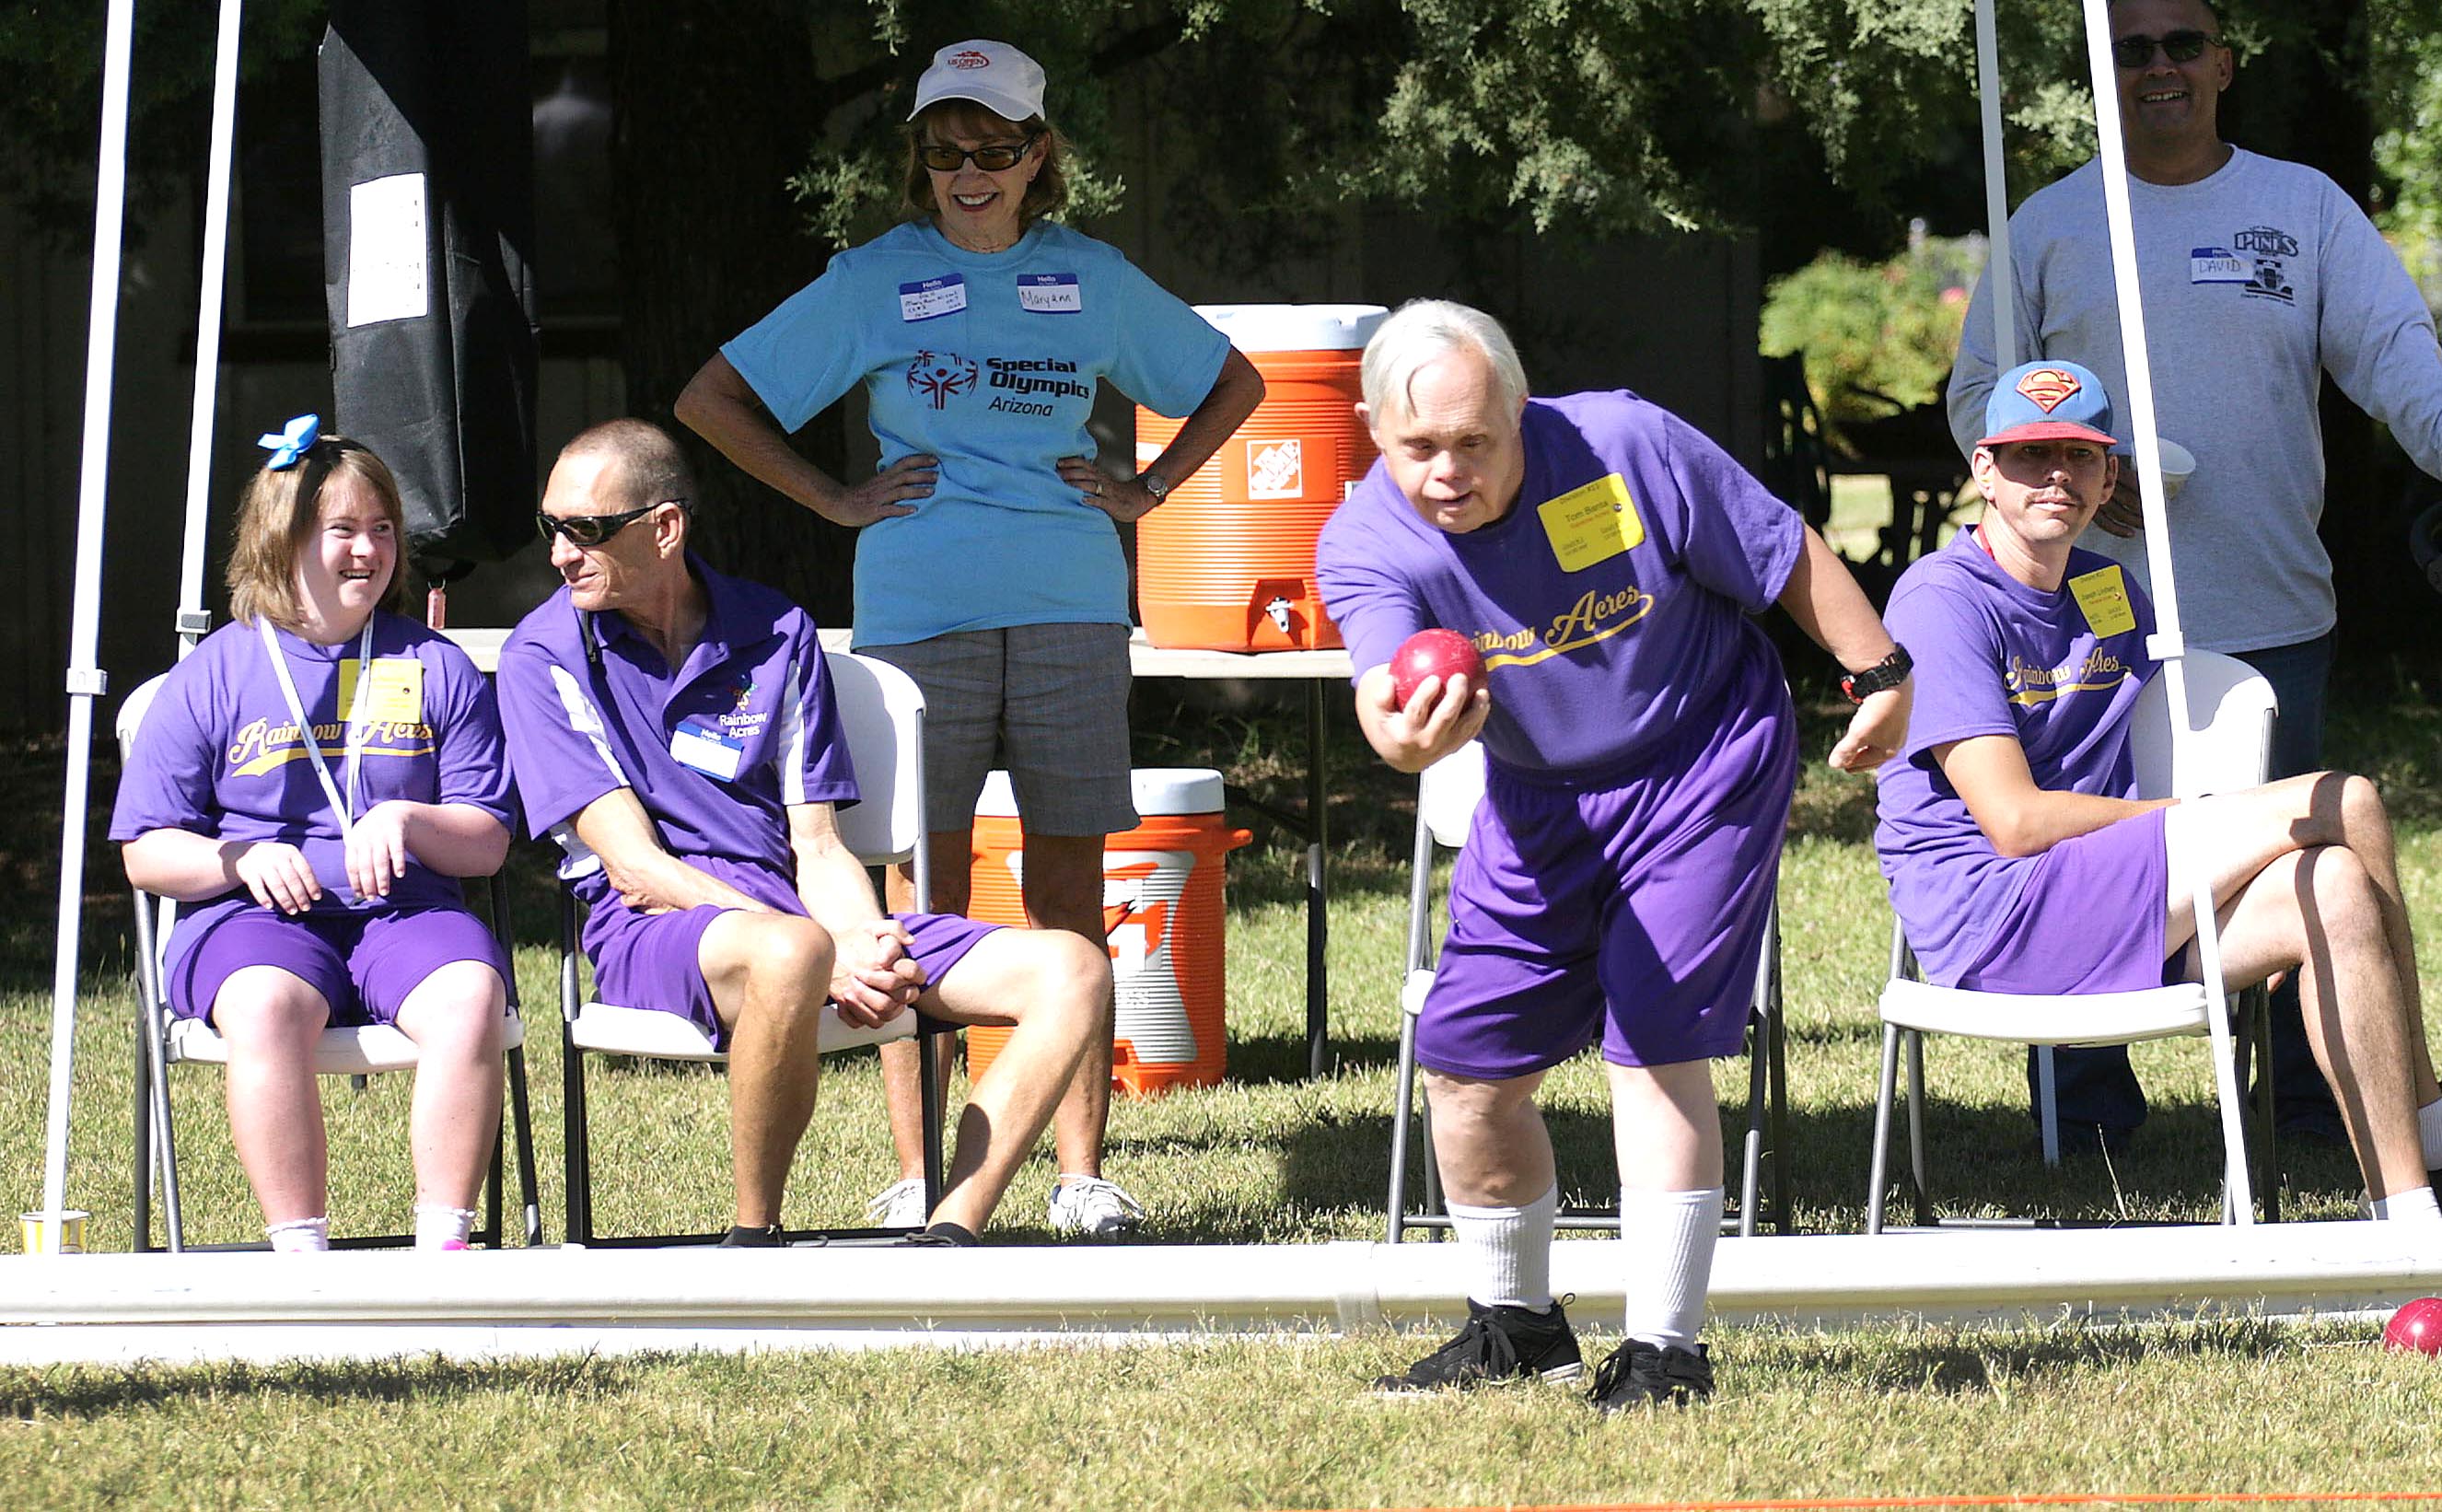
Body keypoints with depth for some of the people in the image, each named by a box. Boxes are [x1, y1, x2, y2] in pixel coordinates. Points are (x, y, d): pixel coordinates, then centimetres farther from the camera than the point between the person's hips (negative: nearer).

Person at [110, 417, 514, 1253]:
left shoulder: (435, 668, 14)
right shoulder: (212, 675, 10)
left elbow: (487, 844, 11)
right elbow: (146, 852, 9)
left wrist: (408, 822, -10)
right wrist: (242, 859, -11)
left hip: (405, 909, 1)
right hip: (255, 919, -1)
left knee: (471, 994, -33)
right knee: (266, 1007, -37)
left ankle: (443, 1247, -30)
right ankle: (300, 1255, -34)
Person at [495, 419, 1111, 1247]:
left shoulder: (775, 635, 13)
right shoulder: (544, 654, 1)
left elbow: (817, 848, 10)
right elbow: (635, 865, -8)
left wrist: (872, 951, -14)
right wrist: (828, 958, -19)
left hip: (793, 908, 5)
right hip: (654, 929, -5)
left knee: (1072, 970, -14)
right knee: (789, 953, -41)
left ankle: (948, 1242, -22)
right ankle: (751, 1248, -24)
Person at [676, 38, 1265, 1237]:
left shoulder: (1090, 280, 12)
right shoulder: (876, 280, 7)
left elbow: (1234, 385, 24)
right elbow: (712, 399, 10)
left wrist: (1148, 489, 11)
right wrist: (837, 501, 3)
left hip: (1069, 608, 1)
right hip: (918, 613, -1)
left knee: (1070, 895, 1)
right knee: (924, 897, -2)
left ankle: (1081, 1174, 4)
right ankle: (917, 1177, 3)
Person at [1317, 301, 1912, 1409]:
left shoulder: (1627, 447, -23)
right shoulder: (1364, 545, -17)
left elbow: (1787, 558, -9)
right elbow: (1383, 688, -37)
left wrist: (1881, 674, -2)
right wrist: (1406, 736, -60)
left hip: (1703, 765, -4)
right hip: (1539, 799, 4)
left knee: (1654, 1046, -13)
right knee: (1466, 1057, 4)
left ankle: (1665, 1349, -5)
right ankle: (1516, 1326, 26)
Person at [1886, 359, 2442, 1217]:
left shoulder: (2112, 593, 18)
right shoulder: (1942, 601, -9)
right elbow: (2015, 820, -16)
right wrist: (2224, 826, -9)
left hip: (2103, 907, 8)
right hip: (1987, 916, -8)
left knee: (2335, 893, -19)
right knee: (2346, 803, -15)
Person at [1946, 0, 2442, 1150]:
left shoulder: (2304, 206, 7)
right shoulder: (2048, 227, 8)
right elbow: (1977, 398, 10)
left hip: (2273, 614, 0)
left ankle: (2310, 1094, 17)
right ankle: (2089, 1113, 11)